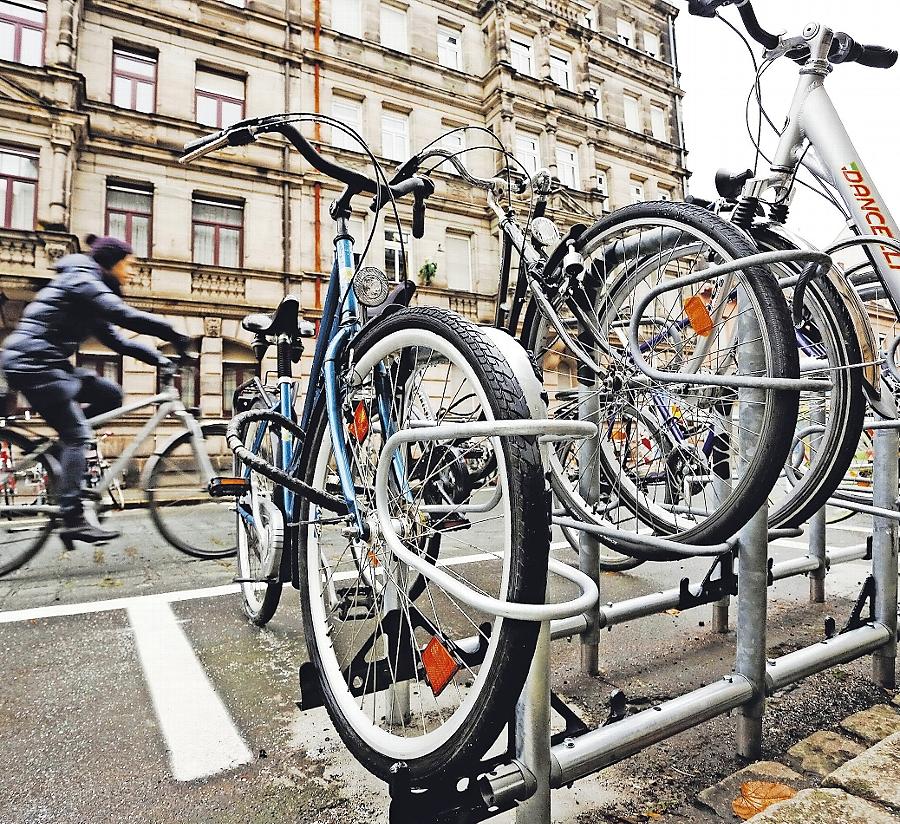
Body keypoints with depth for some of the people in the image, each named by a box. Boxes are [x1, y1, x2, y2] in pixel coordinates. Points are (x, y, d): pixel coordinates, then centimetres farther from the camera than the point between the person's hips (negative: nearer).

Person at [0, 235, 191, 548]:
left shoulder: (90, 291, 19)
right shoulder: (82, 281, -10)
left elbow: (114, 339, 17)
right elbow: (127, 317, -25)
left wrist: (157, 357, 8)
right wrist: (174, 335, -21)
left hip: (48, 363, 10)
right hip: (32, 361, -10)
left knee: (110, 395, 5)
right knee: (77, 433, -14)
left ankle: (59, 452, 9)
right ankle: (73, 520, -15)